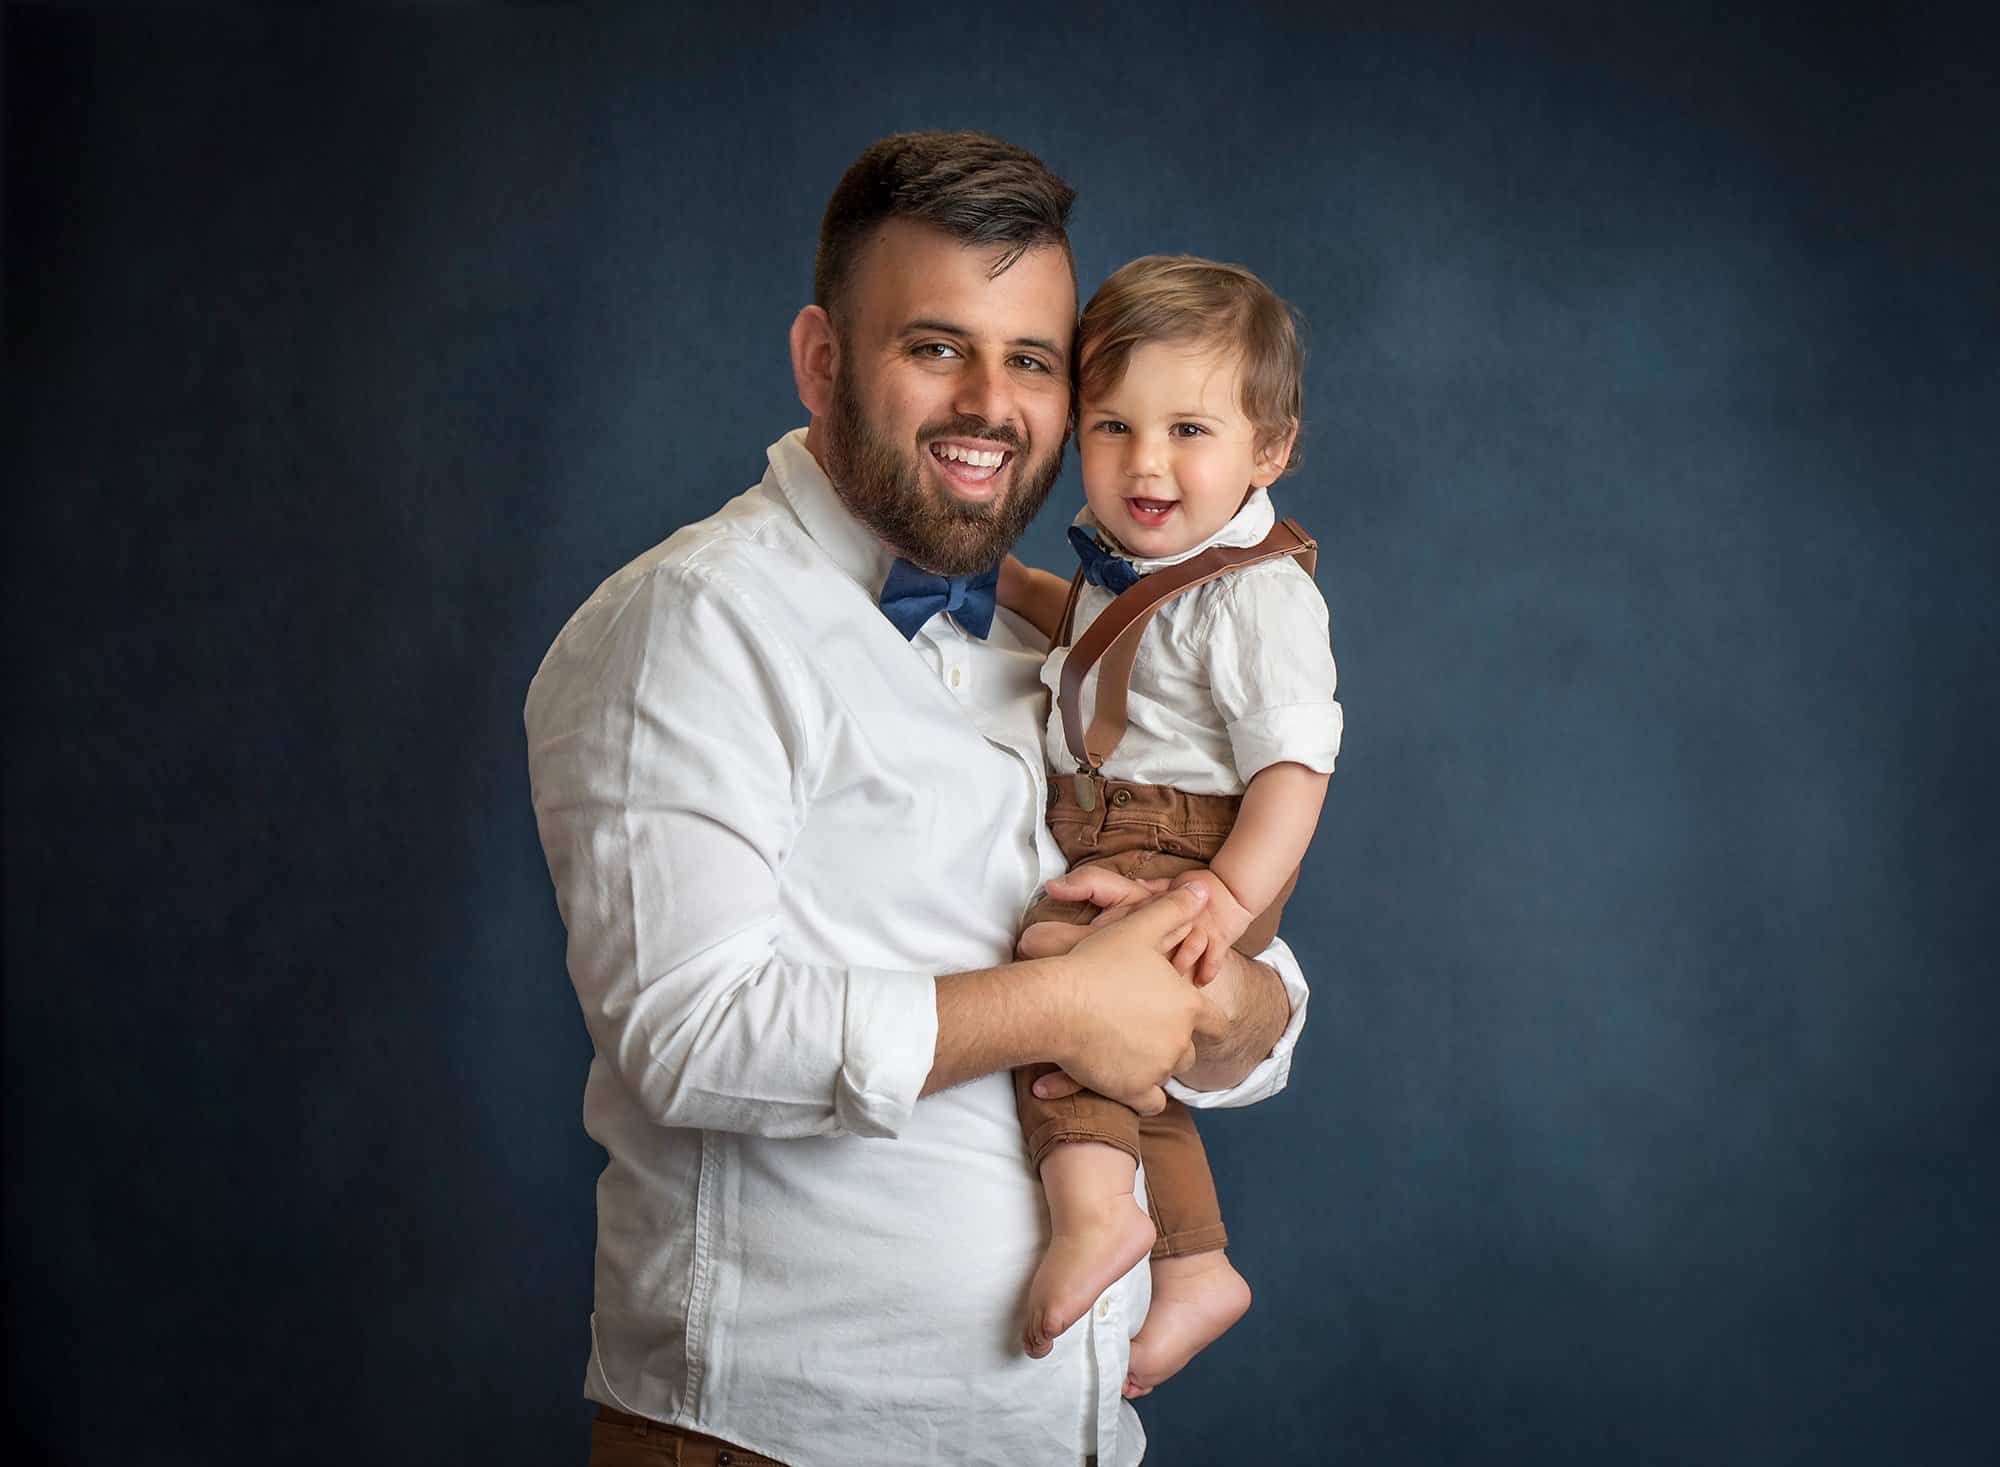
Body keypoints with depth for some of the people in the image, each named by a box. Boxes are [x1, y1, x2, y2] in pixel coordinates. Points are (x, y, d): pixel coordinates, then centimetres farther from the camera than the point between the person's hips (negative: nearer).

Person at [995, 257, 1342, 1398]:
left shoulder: (1259, 596, -20)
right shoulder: (1136, 557, 8)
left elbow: (1295, 760, -25)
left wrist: (1230, 893, -36)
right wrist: (1011, 581, 19)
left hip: (1184, 851, -10)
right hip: (1114, 843, 10)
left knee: (1057, 953, -31)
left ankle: (1094, 1207, -38)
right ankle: (1193, 1265, 34)